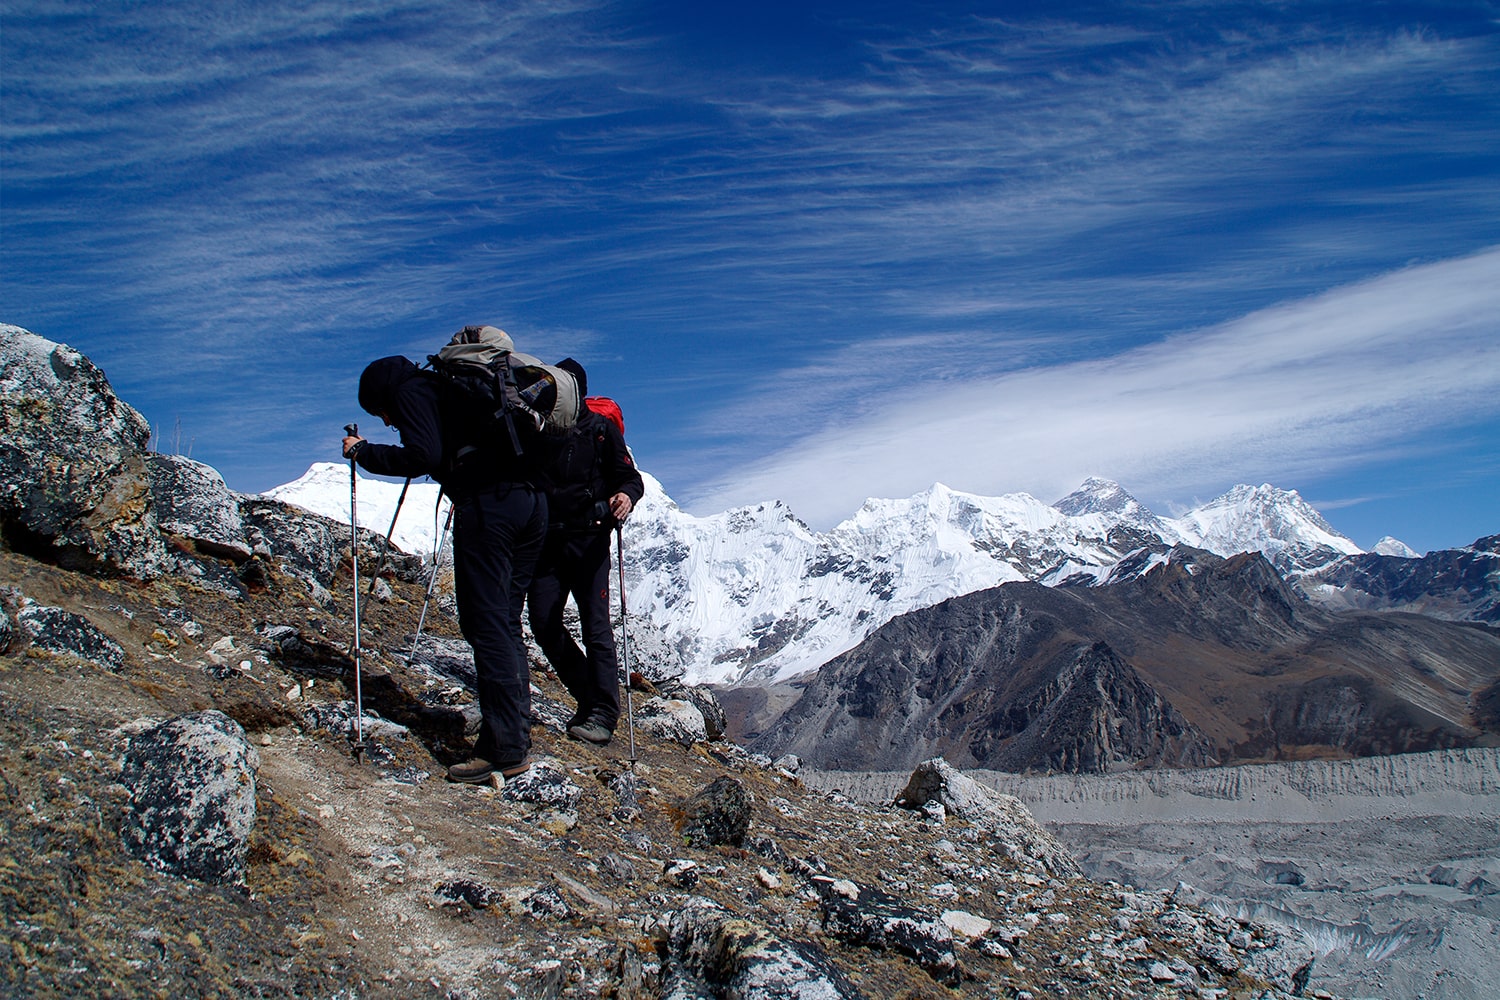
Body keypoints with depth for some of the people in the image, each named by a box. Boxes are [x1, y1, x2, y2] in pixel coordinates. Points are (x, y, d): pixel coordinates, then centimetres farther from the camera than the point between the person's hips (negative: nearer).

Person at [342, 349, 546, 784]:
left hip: (487, 503, -9)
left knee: (486, 625, -7)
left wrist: (364, 452, 2)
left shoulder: (410, 391, 6)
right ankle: (517, 734, 14)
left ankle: (505, 747, -8)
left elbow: (425, 456, -9)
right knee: (506, 624, 13)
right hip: (531, 500, 9)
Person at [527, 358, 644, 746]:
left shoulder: (600, 430, 2)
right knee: (543, 621, 0)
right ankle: (589, 696, 15)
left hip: (587, 540, -4)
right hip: (546, 539, 4)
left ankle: (603, 715, -3)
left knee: (595, 627, -7)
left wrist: (626, 496, -23)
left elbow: (631, 477, -1)